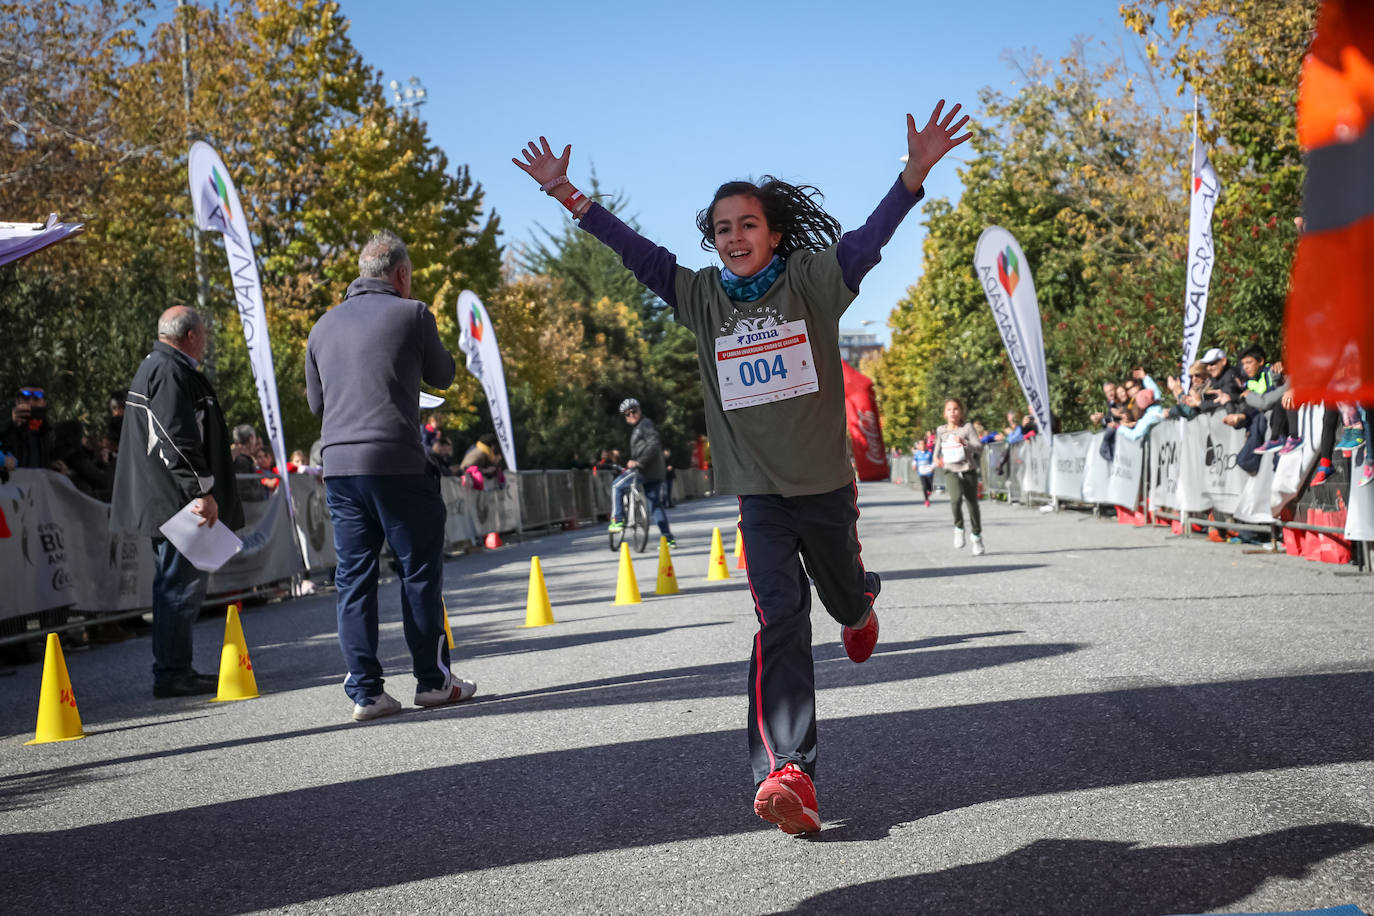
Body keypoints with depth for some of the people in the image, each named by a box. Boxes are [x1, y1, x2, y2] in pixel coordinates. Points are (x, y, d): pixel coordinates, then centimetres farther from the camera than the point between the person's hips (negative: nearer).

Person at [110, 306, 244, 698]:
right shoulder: (170, 373, -15)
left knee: (176, 584, 15)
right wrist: (202, 491, -24)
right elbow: (177, 441, -23)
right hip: (176, 502, -12)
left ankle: (173, 671, 22)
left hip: (167, 503, 12)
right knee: (183, 584, -8)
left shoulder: (155, 368, 21)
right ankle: (172, 674, -5)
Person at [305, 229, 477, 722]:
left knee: (353, 575, 6)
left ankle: (365, 690, 5)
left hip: (338, 463, 5)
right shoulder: (412, 313, -2)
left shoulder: (325, 325, 13)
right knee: (420, 570, 7)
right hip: (397, 461, -4)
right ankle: (433, 680, 13)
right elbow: (442, 376, 11)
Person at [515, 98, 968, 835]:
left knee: (844, 593, 22)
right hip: (758, 489, 0)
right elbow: (636, 251, -1)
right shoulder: (702, 295, 0)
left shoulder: (812, 280, -6)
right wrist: (569, 197, -8)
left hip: (826, 479, 0)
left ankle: (859, 610, 64)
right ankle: (787, 772, -24)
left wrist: (916, 173, -35)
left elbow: (869, 239, -20)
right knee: (780, 619, -14)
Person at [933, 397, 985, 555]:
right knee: (956, 498, -27)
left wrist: (964, 443, -25)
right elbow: (937, 450, 20)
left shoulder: (967, 427, -2)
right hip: (951, 471, 0)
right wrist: (937, 459, -2)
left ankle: (977, 538, 22)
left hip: (969, 471, 0)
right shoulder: (941, 431, 7)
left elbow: (979, 448, -9)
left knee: (972, 504, 4)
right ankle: (959, 528, -5)